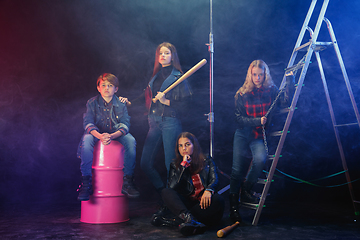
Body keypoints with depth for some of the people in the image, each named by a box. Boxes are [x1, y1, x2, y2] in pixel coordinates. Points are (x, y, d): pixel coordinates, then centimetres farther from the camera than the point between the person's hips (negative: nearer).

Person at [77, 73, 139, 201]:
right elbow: (88, 123, -12)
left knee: (131, 141, -29)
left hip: (116, 133, 1)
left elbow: (125, 125, -11)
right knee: (86, 141, -34)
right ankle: (86, 183, -25)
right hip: (96, 133, 0)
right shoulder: (92, 103, -3)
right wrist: (99, 136, -33)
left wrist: (111, 136, -32)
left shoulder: (121, 104, -2)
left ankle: (127, 182, -21)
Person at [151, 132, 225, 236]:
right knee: (165, 192, -25)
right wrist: (184, 165, -2)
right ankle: (189, 219, -50)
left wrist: (208, 190, -25)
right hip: (186, 203, 1)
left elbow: (214, 180, -1)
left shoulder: (207, 162, 17)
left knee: (218, 200, -34)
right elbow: (172, 187, -1)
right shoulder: (175, 165, 16)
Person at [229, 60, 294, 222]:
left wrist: (288, 83, -22)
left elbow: (285, 102, -16)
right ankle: (233, 205, 3)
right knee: (237, 168, -9)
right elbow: (239, 118, -5)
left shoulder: (271, 90, 1)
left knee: (260, 159, -28)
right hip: (243, 134, 0)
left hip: (260, 135, 0)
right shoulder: (242, 94, -2)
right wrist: (257, 120, -16)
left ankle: (246, 191, -3)